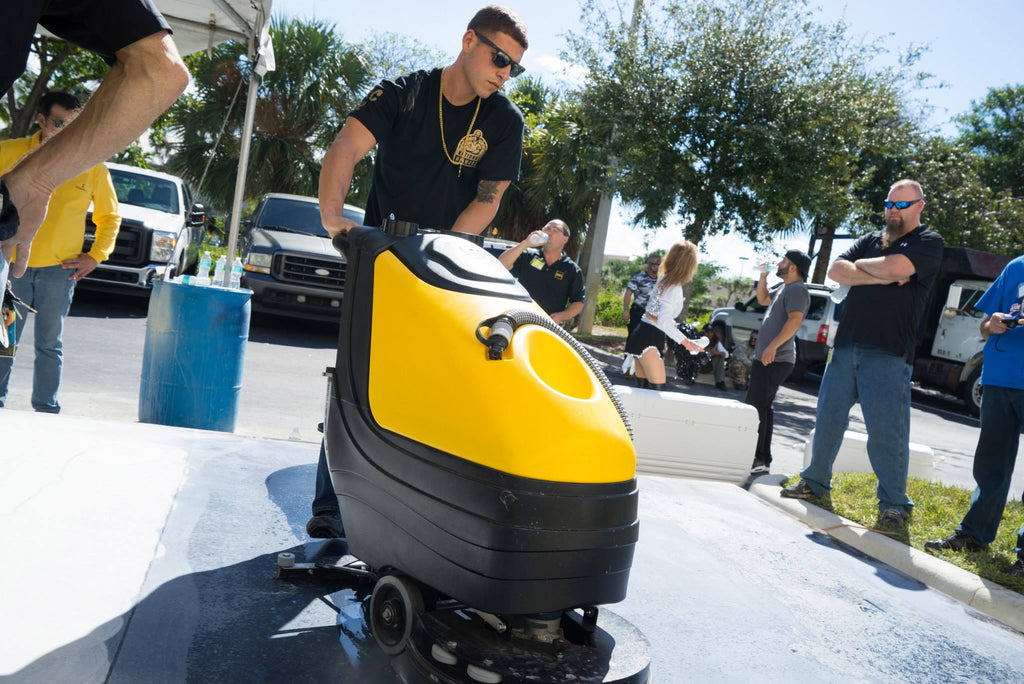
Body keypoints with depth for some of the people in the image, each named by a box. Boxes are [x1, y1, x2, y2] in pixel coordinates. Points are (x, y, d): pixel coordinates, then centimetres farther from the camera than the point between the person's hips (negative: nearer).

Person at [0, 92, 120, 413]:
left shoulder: (92, 167, 1)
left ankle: (46, 409, 16)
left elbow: (110, 217, 11)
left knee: (49, 345, 8)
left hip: (59, 270, 0)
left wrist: (95, 256, 3)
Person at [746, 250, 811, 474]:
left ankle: (757, 459, -12)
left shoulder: (797, 289, -12)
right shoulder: (785, 289, 21)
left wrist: (773, 345, -34)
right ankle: (763, 459, 18)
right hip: (767, 358, 11)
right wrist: (763, 276, 22)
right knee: (763, 407, 13)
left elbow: (795, 320, -25)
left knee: (755, 406, -13)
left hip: (775, 360, -11)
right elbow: (763, 299, 36)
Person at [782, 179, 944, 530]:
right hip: (847, 345, 6)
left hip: (888, 355, -5)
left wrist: (860, 264, 1)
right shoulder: (871, 239, 18)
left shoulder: (928, 242, 2)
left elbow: (896, 267, -18)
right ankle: (815, 482, 25)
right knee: (828, 419, 11)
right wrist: (881, 277, -9)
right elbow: (836, 271, 3)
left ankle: (893, 505, 6)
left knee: (887, 430, -5)